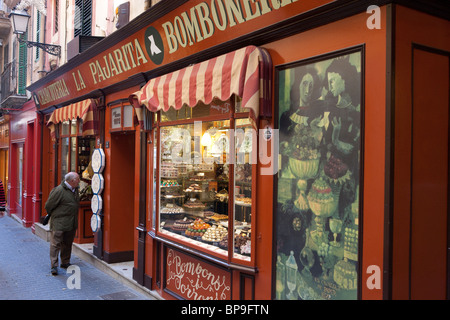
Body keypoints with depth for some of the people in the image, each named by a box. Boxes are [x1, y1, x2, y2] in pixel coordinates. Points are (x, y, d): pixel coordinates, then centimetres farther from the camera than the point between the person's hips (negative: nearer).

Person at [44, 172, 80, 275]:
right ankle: (54, 266, 1)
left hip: (72, 223, 8)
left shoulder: (75, 189, 8)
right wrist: (53, 215, 6)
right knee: (55, 243, -4)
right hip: (59, 223, -8)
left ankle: (65, 262, 28)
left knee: (67, 244, 15)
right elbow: (48, 205, -10)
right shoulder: (59, 190, -18)